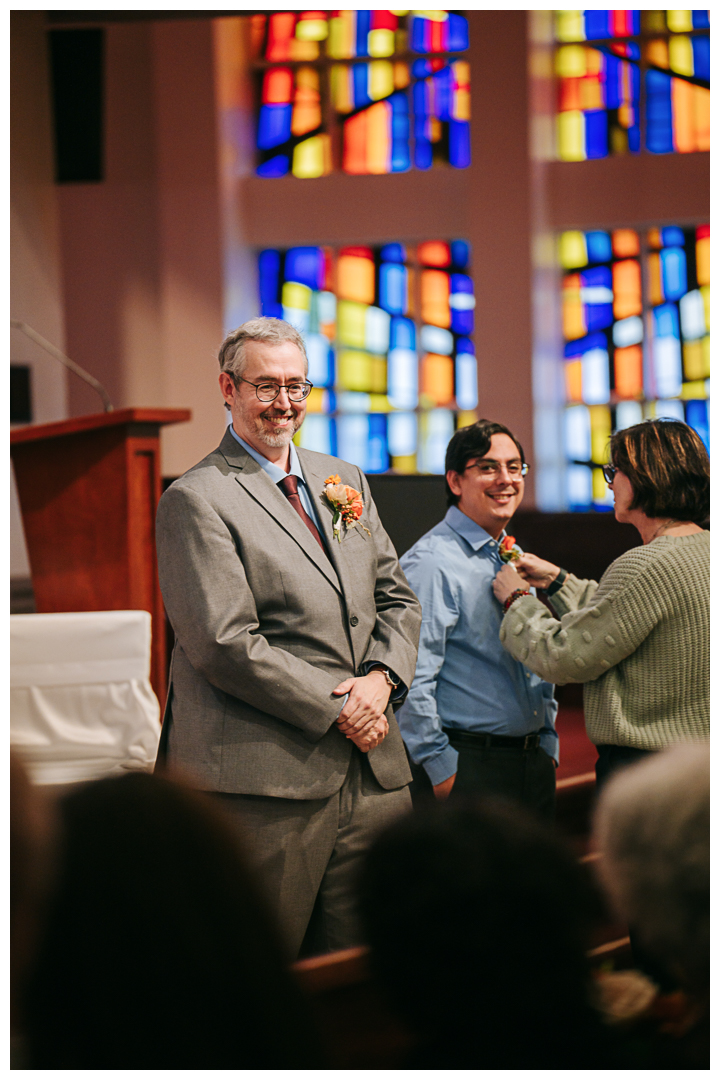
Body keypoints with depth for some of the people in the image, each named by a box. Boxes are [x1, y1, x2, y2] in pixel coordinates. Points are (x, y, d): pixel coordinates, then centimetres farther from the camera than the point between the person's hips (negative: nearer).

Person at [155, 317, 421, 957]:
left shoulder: (345, 481, 18)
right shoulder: (196, 500, -5)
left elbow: (396, 598, 18)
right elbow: (225, 645, -13)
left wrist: (381, 677, -3)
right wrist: (336, 711, -13)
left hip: (372, 771, 7)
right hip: (266, 776, -7)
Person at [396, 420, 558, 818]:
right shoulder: (431, 563, -12)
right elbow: (411, 680, -18)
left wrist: (547, 748, 16)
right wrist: (441, 769, -17)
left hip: (534, 766, 8)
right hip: (468, 770, -8)